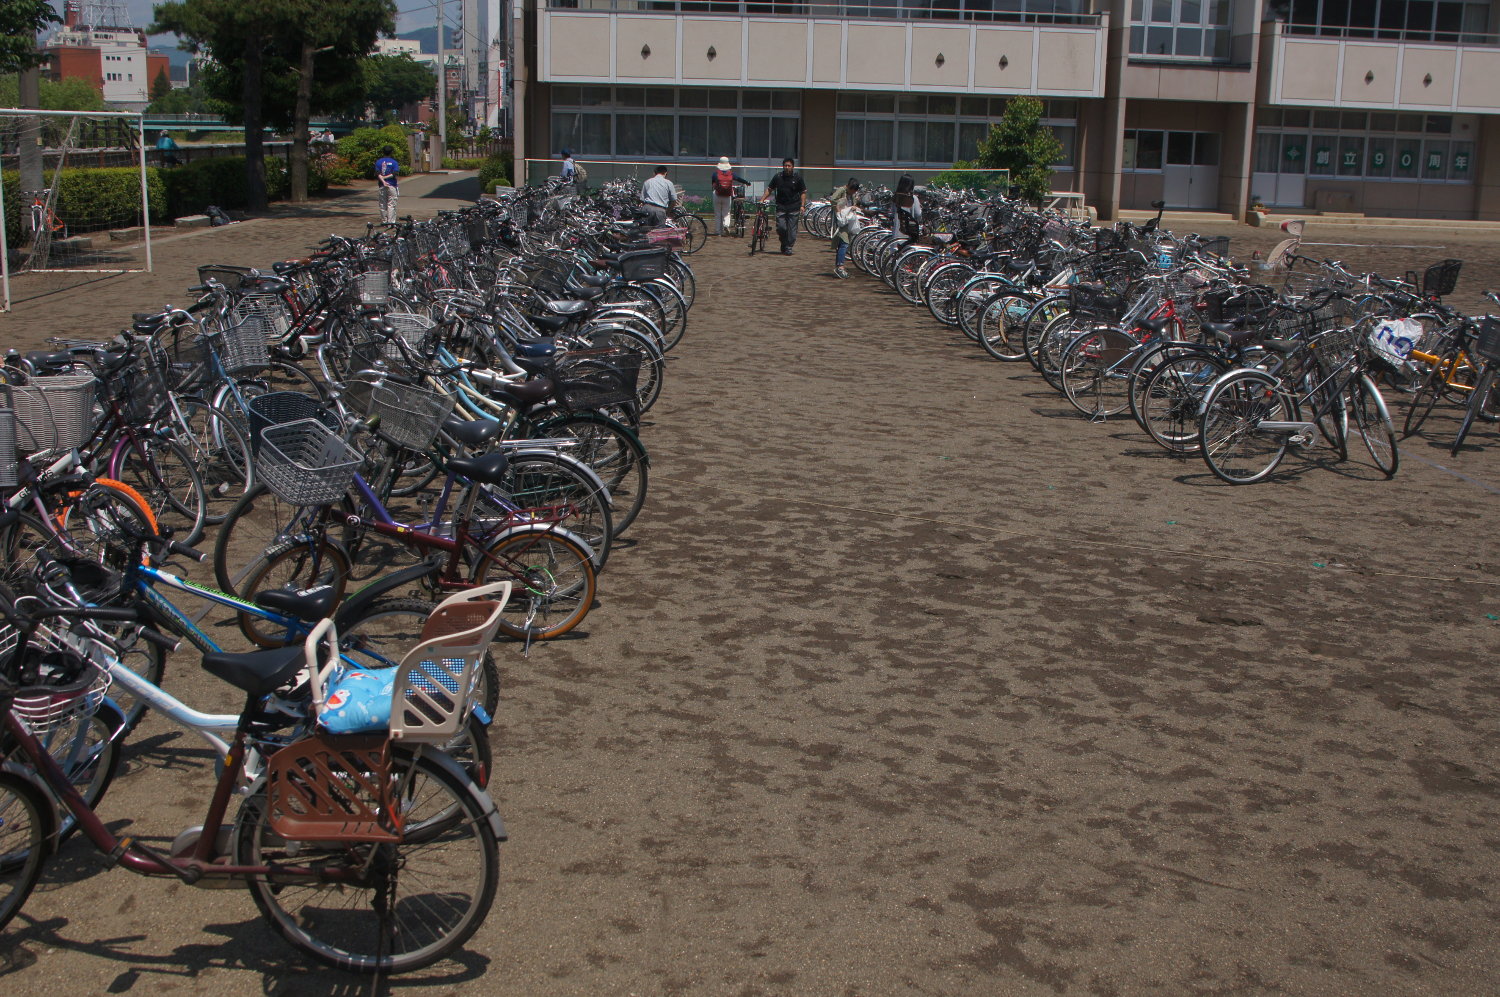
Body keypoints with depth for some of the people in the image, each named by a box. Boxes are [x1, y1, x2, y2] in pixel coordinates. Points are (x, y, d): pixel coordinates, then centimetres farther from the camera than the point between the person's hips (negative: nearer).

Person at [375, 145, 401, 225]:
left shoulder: (378, 162, 5)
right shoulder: (394, 162, -3)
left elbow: (377, 173, -6)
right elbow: (395, 174, -13)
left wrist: (383, 181, -15)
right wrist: (385, 177, -8)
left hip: (382, 185, 3)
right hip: (392, 185, -3)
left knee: (383, 205, 11)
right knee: (391, 204, -1)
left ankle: (383, 221, 14)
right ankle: (391, 222, -6)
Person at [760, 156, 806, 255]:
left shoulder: (797, 177, 2)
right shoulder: (778, 177, 5)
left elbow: (803, 192, 5)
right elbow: (769, 189, 12)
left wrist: (802, 206, -4)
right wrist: (762, 199, 0)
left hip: (794, 207, -1)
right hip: (781, 206, 1)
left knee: (791, 229, -2)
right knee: (781, 227, -6)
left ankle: (788, 248, 8)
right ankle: (783, 244, 17)